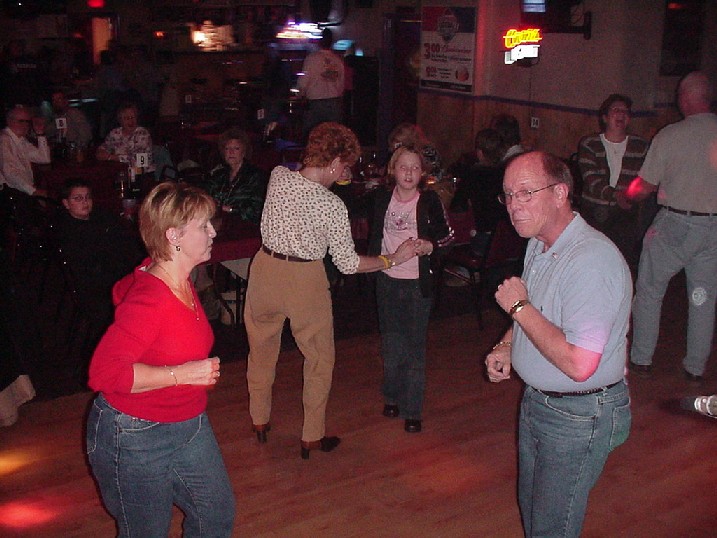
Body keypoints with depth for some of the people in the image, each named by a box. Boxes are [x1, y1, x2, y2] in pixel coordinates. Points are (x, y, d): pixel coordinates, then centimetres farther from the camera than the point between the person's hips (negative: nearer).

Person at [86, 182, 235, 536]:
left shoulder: (178, 279, -2)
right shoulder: (149, 300, -29)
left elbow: (121, 291, 18)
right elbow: (104, 372, -34)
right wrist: (180, 373, -31)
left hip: (189, 425, 9)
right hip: (136, 438, -8)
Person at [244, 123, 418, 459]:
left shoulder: (278, 176, -10)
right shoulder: (332, 206, -21)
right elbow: (347, 263, -14)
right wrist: (393, 259, -4)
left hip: (265, 269, 5)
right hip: (305, 281, -4)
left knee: (262, 348, 23)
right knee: (319, 358, 15)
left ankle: (259, 421, 40)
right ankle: (312, 437, 24)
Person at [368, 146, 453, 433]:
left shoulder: (430, 200, -7)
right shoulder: (382, 199, 2)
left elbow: (447, 235, -2)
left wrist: (429, 246, -18)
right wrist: (374, 263, 5)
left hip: (418, 282, -3)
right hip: (387, 280, 3)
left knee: (415, 345, 1)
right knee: (391, 343, 14)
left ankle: (412, 410, 9)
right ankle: (392, 396, 32)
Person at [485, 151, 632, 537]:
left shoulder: (593, 260, -29)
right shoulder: (539, 244, 2)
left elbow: (579, 365, -35)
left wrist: (520, 307, -24)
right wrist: (506, 346, 1)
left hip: (579, 417, -9)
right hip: (536, 400, 9)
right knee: (530, 506, 23)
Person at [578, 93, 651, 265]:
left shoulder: (641, 146, 10)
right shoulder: (589, 144, 4)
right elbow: (590, 180, -9)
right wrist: (615, 195, -25)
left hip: (625, 214, 1)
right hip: (593, 212, -1)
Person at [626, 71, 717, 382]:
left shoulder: (669, 135, -11)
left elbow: (645, 187, -6)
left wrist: (627, 195, 14)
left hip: (676, 224, -3)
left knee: (649, 289, 12)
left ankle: (641, 359, 17)